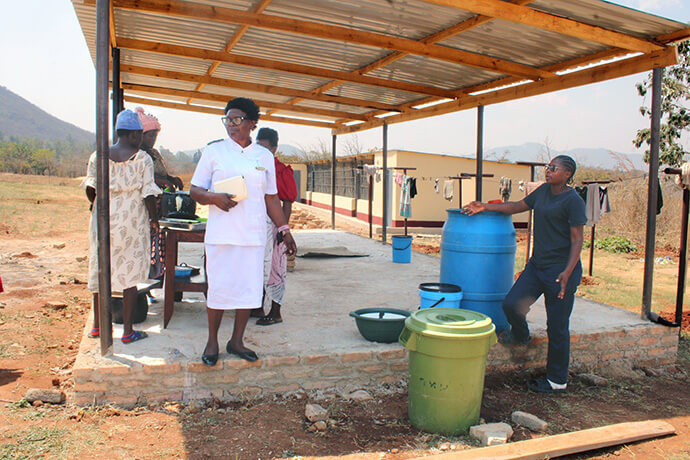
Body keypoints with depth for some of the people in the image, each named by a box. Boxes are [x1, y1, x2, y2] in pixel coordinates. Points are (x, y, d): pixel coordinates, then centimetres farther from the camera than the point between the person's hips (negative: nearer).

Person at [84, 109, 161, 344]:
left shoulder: (97, 156, 2)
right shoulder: (143, 159, -8)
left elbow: (90, 188, 4)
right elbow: (148, 193, -10)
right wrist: (154, 219, 4)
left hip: (103, 220, 4)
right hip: (132, 222, -4)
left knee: (100, 270, 15)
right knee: (129, 274, 3)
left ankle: (97, 325, 26)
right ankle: (127, 331, 8)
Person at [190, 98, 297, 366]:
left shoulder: (264, 157, 12)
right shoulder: (214, 151, 4)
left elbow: (271, 198, 17)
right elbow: (195, 190, 4)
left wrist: (284, 230, 14)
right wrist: (214, 198, -17)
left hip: (253, 235, 3)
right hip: (221, 235, -2)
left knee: (249, 289, 5)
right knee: (219, 289, 1)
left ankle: (237, 341, 21)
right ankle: (212, 342, 19)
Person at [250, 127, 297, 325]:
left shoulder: (280, 171, -9)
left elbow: (287, 203, -11)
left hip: (272, 225, -8)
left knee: (273, 268, -2)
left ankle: (276, 313, 6)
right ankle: (258, 308, 25)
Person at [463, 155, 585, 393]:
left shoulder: (573, 200, -12)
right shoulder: (543, 191, 10)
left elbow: (577, 240, -14)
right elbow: (517, 206, 21)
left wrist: (568, 272, -24)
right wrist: (484, 207, 16)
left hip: (561, 269, -7)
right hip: (537, 265, 7)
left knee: (557, 327, 2)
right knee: (511, 304, -3)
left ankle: (557, 381, 18)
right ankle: (520, 336, 31)